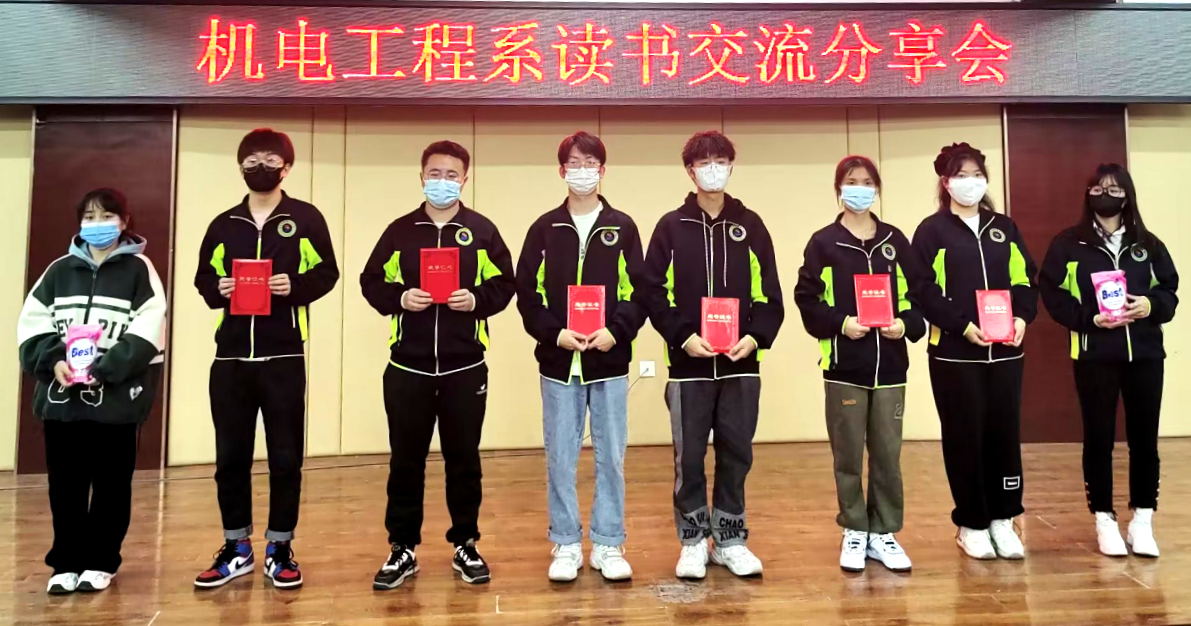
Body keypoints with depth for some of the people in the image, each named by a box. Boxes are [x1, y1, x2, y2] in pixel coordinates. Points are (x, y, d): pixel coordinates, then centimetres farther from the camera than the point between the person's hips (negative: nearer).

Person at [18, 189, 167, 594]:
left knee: (111, 483, 6)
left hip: (117, 396, -3)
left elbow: (147, 333, -10)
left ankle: (101, 562, 19)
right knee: (65, 484, 9)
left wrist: (103, 371, -18)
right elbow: (32, 322, 8)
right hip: (61, 394, 4)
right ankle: (67, 563, 22)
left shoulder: (139, 270, 0)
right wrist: (52, 362, -10)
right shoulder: (60, 270, 13)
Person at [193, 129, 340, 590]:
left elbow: (326, 273, 0)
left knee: (285, 457, 3)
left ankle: (280, 550, 18)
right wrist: (217, 289, -6)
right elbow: (202, 278, 15)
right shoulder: (224, 224, 13)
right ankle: (236, 549, 23)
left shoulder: (306, 218, 3)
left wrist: (296, 286, -17)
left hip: (283, 356, -3)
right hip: (230, 356, 3)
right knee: (230, 457, 8)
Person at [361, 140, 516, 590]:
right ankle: (403, 549, 21)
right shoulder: (400, 230, 7)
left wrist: (477, 299, -15)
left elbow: (504, 284, 4)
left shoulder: (482, 230, 4)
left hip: (465, 367, -1)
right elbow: (372, 282, 7)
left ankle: (465, 546, 23)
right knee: (406, 460, 8)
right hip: (407, 366, 1)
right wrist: (399, 298, -11)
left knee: (463, 459, 9)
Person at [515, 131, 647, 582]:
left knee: (610, 457, 6)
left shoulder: (622, 228, 6)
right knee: (560, 458, 6)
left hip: (610, 362, 0)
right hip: (558, 362, 0)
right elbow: (526, 292, 2)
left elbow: (641, 291, 1)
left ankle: (608, 545, 20)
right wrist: (554, 333, -11)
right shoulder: (544, 229, 6)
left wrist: (616, 330, -14)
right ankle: (566, 545, 19)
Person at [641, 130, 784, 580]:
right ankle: (693, 542, 19)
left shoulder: (750, 226, 8)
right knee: (689, 457, 4)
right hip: (688, 364, -1)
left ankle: (731, 540, 23)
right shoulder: (671, 227, 4)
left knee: (736, 454, 8)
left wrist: (755, 337, -10)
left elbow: (770, 294, 6)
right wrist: (683, 336, -14)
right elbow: (652, 293, -2)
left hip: (741, 364, 2)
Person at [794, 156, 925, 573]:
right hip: (844, 365, -2)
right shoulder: (823, 243, 1)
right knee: (848, 455, 5)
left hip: (890, 365, 2)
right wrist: (840, 323, -17)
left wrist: (906, 325, -9)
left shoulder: (895, 241, 9)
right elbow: (807, 300, -4)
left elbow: (918, 295, 9)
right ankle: (855, 532, 20)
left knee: (887, 454, 7)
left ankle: (884, 533, 21)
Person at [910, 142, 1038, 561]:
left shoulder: (1004, 228, 14)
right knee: (965, 438, 1)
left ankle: (1002, 519, 19)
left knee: (1005, 433, 6)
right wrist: (961, 325, -17)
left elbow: (1026, 280, 12)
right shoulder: (932, 231, -1)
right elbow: (921, 291, -9)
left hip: (1005, 350, 4)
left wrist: (1022, 317, -6)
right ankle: (972, 524, 14)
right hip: (954, 352, -4)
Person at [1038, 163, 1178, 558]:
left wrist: (1151, 306, -10)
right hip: (1094, 355, -3)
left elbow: (1170, 291, 12)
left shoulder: (1148, 244, 11)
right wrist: (1088, 318, -16)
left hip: (1145, 354, 3)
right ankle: (1104, 520, 14)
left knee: (1144, 437, 6)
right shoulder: (1069, 244, 2)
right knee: (1099, 438, 3)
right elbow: (1052, 294, -3)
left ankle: (1142, 520, 19)